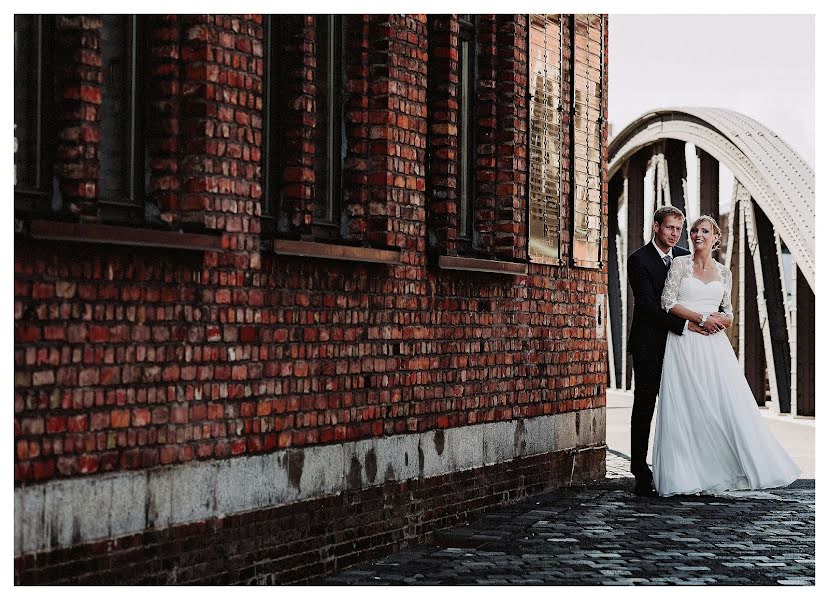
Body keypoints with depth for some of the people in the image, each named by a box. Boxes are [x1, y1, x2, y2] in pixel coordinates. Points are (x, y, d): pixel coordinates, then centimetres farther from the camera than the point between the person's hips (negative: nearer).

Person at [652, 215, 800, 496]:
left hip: (714, 344, 3)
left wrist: (722, 320, -6)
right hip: (684, 344, -3)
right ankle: (687, 473, -2)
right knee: (687, 407, -5)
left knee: (730, 402, -5)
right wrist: (701, 318, -13)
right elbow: (668, 303, -4)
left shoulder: (723, 272, 14)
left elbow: (728, 313, 18)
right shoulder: (680, 264, 4)